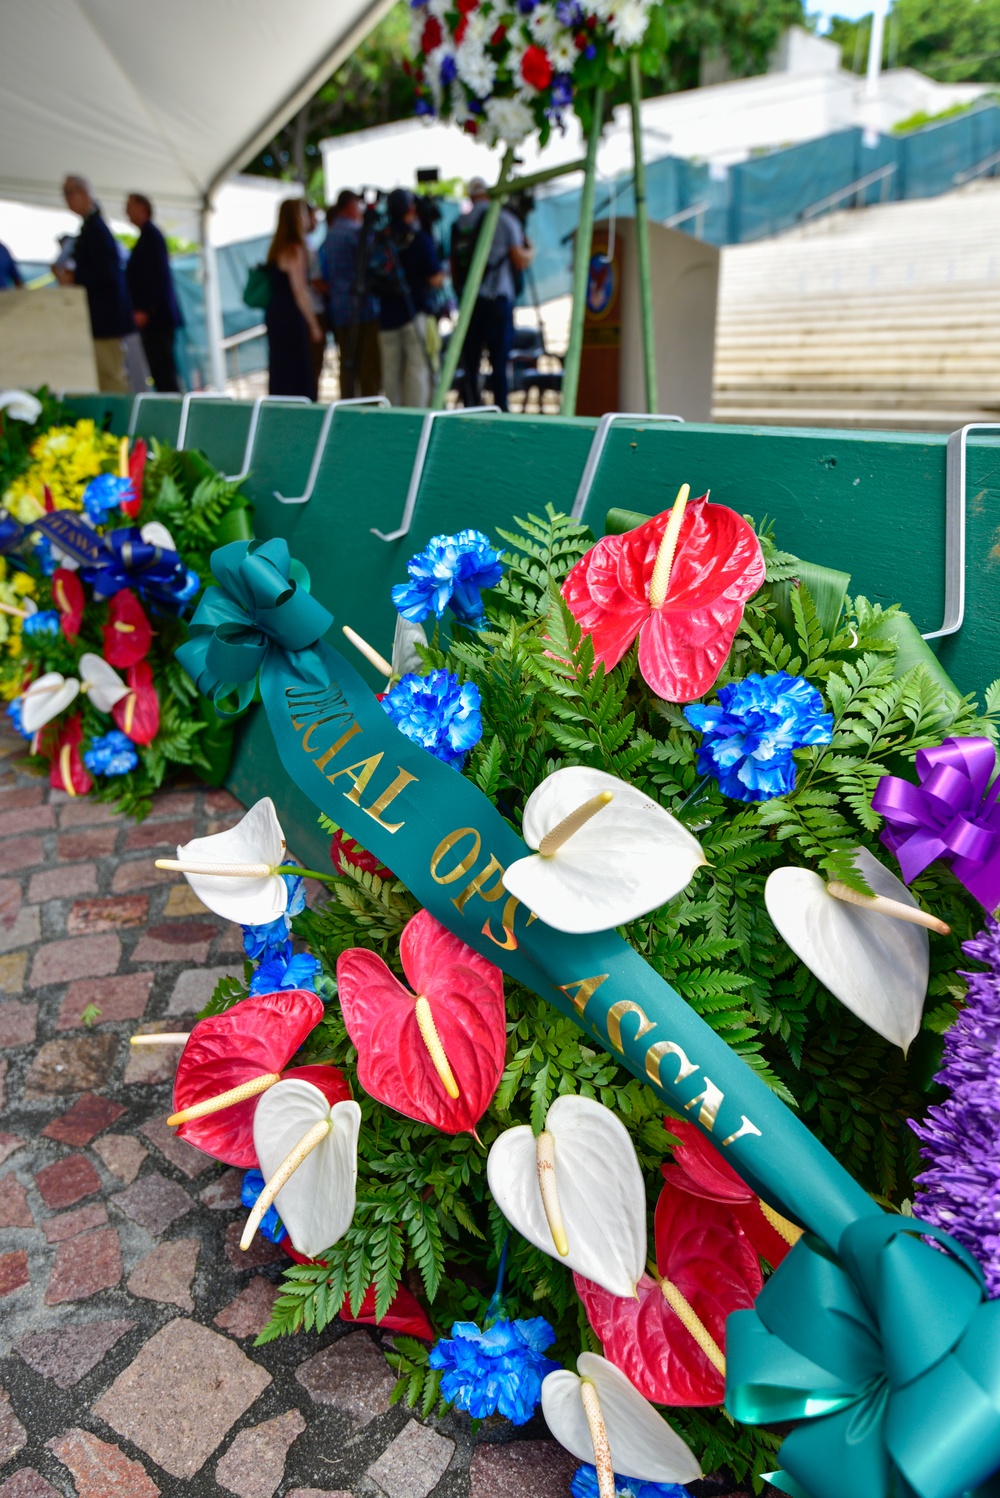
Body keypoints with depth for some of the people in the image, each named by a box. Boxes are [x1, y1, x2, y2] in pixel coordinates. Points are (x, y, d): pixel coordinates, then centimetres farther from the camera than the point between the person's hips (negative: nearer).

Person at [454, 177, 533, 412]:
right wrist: (531, 252, 17)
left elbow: (453, 264, 14)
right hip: (498, 297, -3)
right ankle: (500, 411, -5)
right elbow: (520, 262, -4)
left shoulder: (460, 223, 10)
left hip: (469, 299, 4)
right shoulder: (505, 220, -1)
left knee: (470, 362, 6)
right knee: (499, 360, -2)